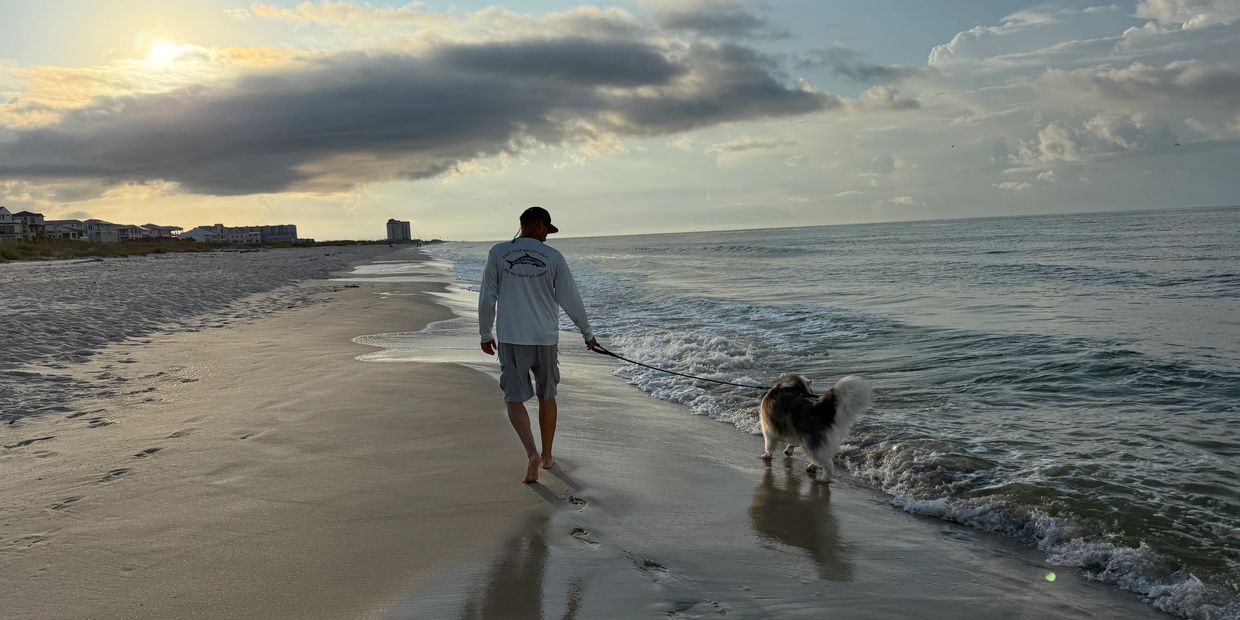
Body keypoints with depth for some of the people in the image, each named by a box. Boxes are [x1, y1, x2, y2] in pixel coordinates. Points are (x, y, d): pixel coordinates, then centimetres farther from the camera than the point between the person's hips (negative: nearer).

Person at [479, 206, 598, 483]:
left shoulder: (498, 253, -4)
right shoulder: (553, 257, -4)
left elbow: (487, 299, -2)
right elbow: (571, 300, 0)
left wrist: (485, 334, 11)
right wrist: (587, 333, 14)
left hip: (511, 339, -1)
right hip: (546, 338, 1)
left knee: (514, 399, 6)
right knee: (546, 396, 17)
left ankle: (532, 453, -14)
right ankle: (547, 456, 27)